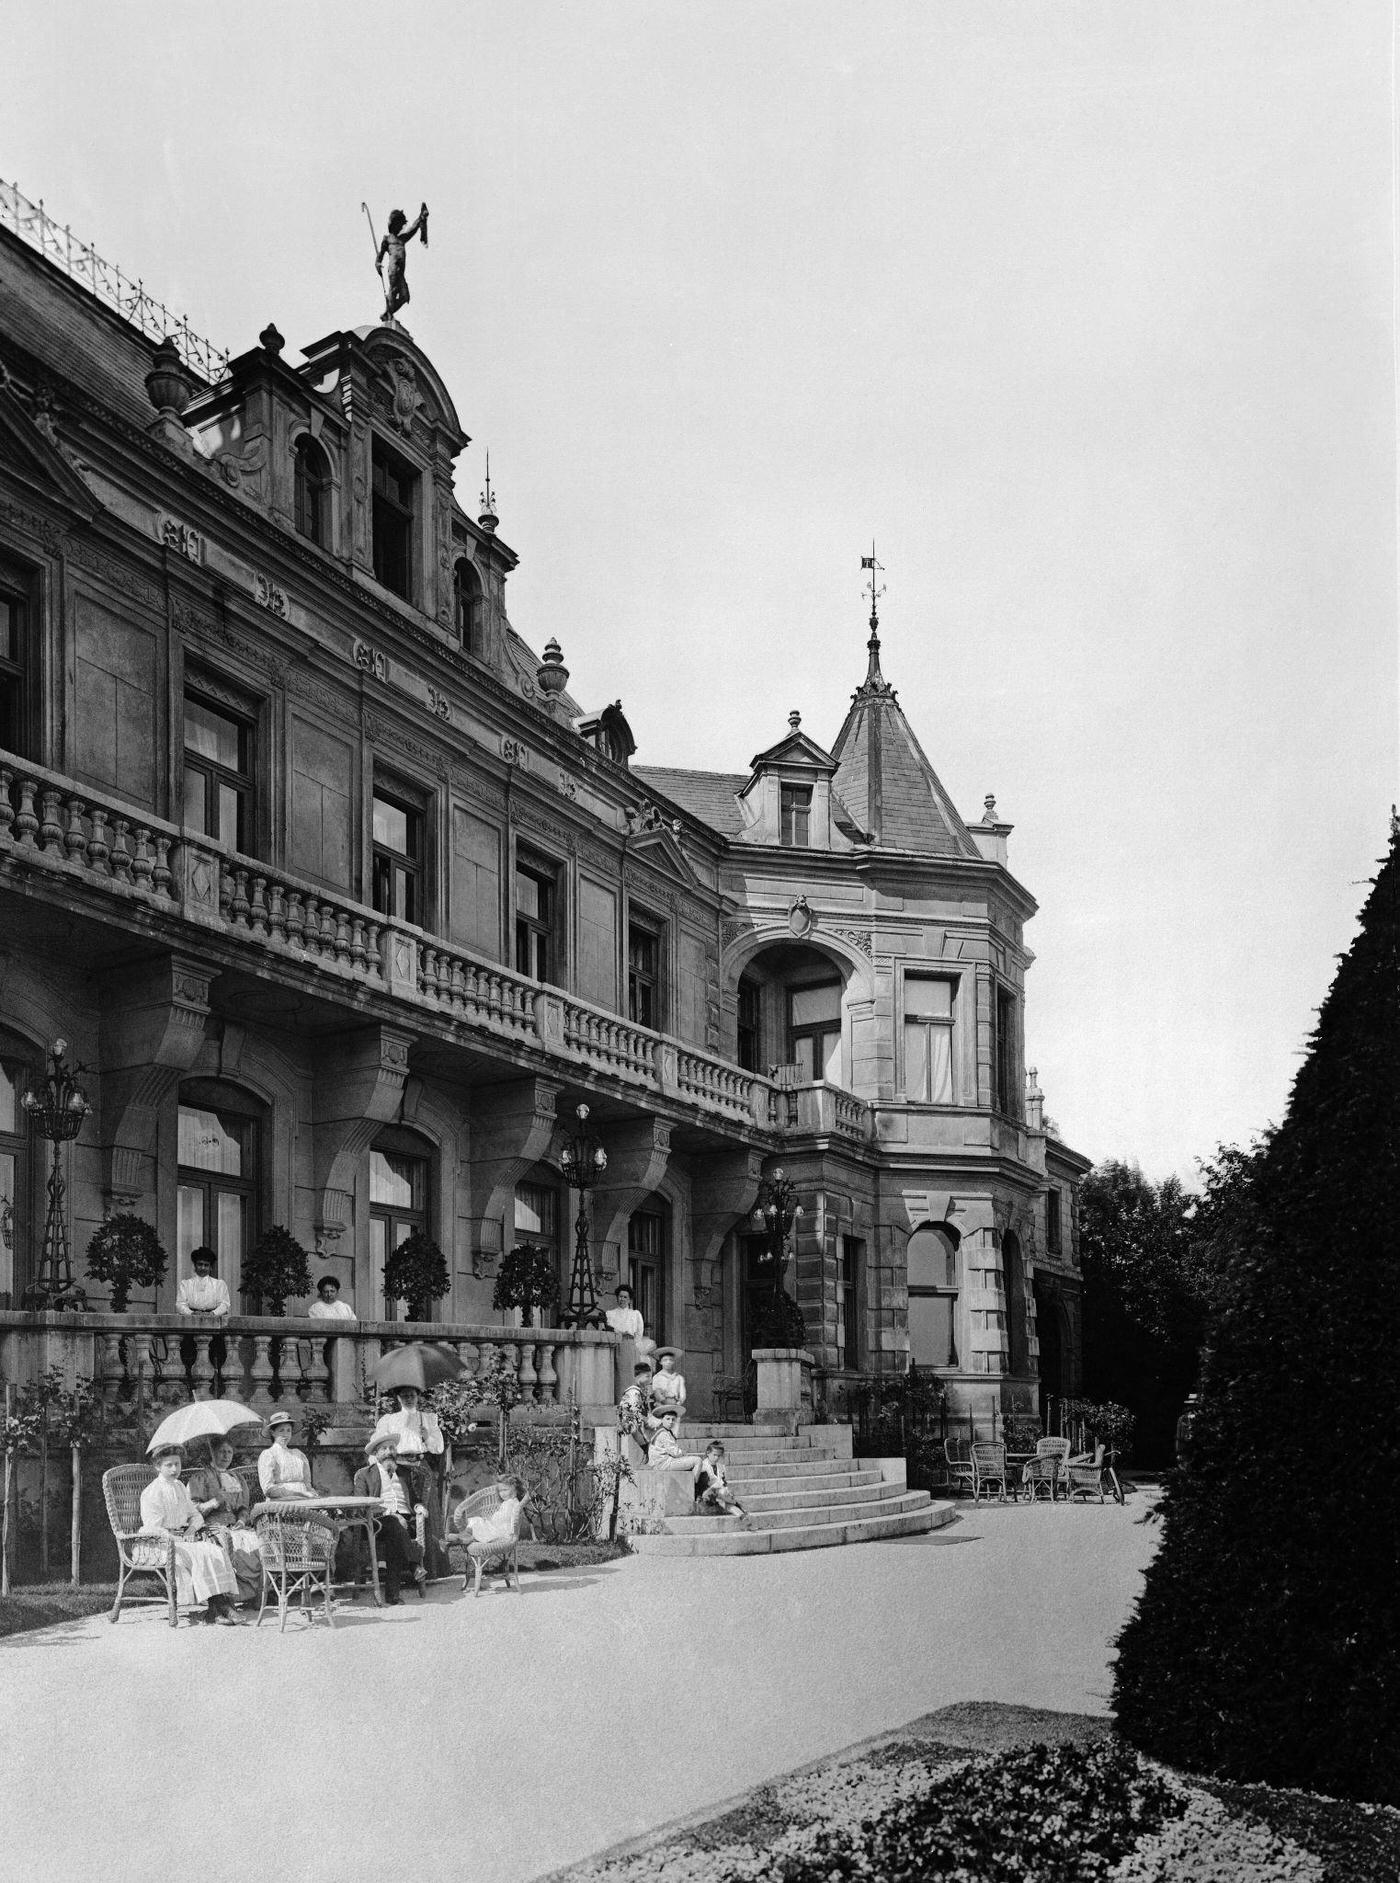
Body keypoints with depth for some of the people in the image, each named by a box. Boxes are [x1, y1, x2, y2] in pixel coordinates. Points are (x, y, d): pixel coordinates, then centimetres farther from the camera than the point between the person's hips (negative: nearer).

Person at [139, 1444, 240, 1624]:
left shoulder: (180, 1487, 16)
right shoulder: (151, 1493, -9)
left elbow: (195, 1516, 19)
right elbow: (153, 1528, -15)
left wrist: (191, 1529, -3)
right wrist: (177, 1538, -19)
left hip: (183, 1537, 7)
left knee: (216, 1551, -20)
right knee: (200, 1554, -31)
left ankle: (224, 1601, -27)